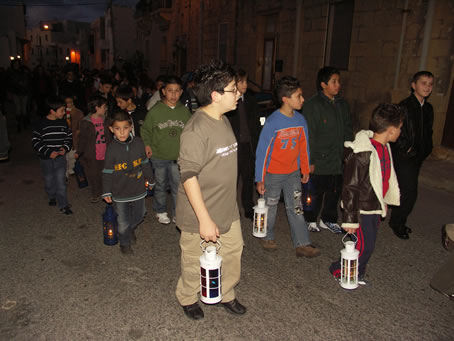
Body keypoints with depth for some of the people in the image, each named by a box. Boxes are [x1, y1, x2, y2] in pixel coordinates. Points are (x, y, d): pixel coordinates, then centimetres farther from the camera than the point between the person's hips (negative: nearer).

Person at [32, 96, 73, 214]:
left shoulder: (63, 122, -2)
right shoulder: (42, 124, -13)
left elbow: (69, 137, 8)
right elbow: (35, 141, -10)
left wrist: (65, 148, -10)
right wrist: (48, 152, -18)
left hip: (60, 157, 1)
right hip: (46, 159, -1)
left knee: (61, 181, -2)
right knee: (49, 180, 15)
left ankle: (63, 205, 4)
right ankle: (52, 197, 41)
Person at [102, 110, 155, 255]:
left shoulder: (138, 142, -7)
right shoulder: (112, 148, -13)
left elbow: (144, 163, 7)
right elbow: (107, 172, -6)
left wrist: (150, 180, 15)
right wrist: (106, 192, -3)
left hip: (138, 189, 3)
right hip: (120, 193, -3)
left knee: (139, 216, 20)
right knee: (123, 221, 8)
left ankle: (131, 229, 52)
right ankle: (125, 243, 34)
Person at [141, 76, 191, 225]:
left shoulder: (184, 111, -1)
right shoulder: (155, 111, -9)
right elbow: (145, 130, 2)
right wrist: (147, 144, -10)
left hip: (178, 157, 2)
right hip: (159, 157, -1)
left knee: (178, 186, 7)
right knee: (160, 186, 14)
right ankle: (160, 211, 34)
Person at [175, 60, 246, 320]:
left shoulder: (224, 121, 5)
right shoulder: (197, 130, -24)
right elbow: (189, 176, -25)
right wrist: (204, 219, -25)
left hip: (228, 210, 8)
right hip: (200, 214, -8)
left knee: (233, 254, 19)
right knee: (196, 264, 13)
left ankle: (226, 294, 43)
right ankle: (188, 298, 41)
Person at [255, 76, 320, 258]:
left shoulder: (300, 119, -2)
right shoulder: (272, 122, -18)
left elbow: (303, 146, 9)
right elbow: (261, 151, -14)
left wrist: (305, 169, 12)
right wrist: (260, 179, -13)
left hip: (293, 173, 5)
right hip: (273, 173, -4)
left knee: (296, 208, 7)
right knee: (270, 207, 12)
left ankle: (302, 245, 13)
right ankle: (267, 238, 33)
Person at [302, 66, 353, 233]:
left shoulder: (342, 104, 9)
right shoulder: (313, 105, -13)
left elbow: (348, 130, 16)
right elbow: (309, 135, -15)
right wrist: (310, 161, -16)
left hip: (338, 159, 7)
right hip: (319, 160, -6)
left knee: (335, 191, 15)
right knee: (316, 192, 5)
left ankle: (328, 219, 34)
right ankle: (310, 220, 26)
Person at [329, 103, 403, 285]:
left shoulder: (385, 147, 3)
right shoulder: (361, 154, -26)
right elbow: (350, 188, -23)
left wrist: (384, 201, 24)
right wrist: (350, 219, -20)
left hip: (375, 207, 9)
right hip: (362, 209, -9)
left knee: (368, 244, 16)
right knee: (364, 246, -1)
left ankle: (357, 273, 34)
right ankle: (338, 270, 21)